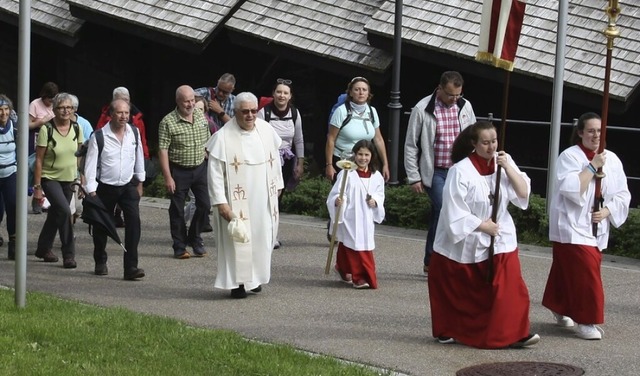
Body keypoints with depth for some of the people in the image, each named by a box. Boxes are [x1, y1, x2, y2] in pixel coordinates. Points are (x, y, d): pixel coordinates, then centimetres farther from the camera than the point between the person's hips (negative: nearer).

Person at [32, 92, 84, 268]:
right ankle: (68, 254, -13)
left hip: (69, 179, 5)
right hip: (50, 178, -5)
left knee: (55, 214, 15)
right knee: (64, 211, -21)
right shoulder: (46, 130, -15)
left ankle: (44, 249, 34)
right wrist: (37, 186, -14)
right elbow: (39, 160, -12)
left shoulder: (77, 128, -2)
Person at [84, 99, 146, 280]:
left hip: (128, 185, 2)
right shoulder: (99, 136, -14)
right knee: (101, 226, 12)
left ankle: (131, 267, -19)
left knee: (134, 220, -17)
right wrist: (91, 192, -15)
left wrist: (140, 182, 17)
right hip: (105, 187, -2)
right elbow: (90, 164, -12)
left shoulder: (134, 132, -1)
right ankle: (100, 263, 36)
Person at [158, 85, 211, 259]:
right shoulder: (168, 122, -13)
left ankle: (194, 238, 26)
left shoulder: (201, 116, 4)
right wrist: (167, 177, -18)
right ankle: (179, 247, 14)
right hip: (179, 171, -4)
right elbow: (163, 150, -15)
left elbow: (208, 142, 13)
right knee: (177, 210, 4)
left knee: (204, 204, 5)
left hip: (200, 168, 5)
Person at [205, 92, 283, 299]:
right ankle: (237, 282, 9)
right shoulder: (223, 137, -14)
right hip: (237, 201, -5)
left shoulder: (266, 130, 1)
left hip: (263, 199, 5)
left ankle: (255, 277, 27)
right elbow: (215, 172, -14)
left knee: (262, 238, 12)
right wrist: (220, 202, -18)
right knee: (237, 240, -1)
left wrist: (277, 186, 16)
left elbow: (274, 158, 14)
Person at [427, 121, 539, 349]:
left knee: (509, 287, -9)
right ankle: (449, 331, 30)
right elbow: (454, 211, -18)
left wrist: (508, 168, -17)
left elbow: (523, 193, -5)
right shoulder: (460, 171, -17)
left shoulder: (504, 162, 0)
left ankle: (512, 334, -3)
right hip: (465, 243, -3)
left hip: (499, 240, 4)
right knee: (459, 293, 11)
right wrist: (482, 225, -16)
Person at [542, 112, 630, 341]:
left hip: (596, 228, 5)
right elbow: (571, 189, -23)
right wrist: (592, 166, -22)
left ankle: (561, 310, 31)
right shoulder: (569, 156, -9)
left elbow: (622, 195, 6)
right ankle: (585, 321, -4)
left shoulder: (611, 159, 5)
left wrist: (606, 211, -10)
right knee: (585, 273, -11)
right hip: (571, 226, -5)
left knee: (566, 271, 14)